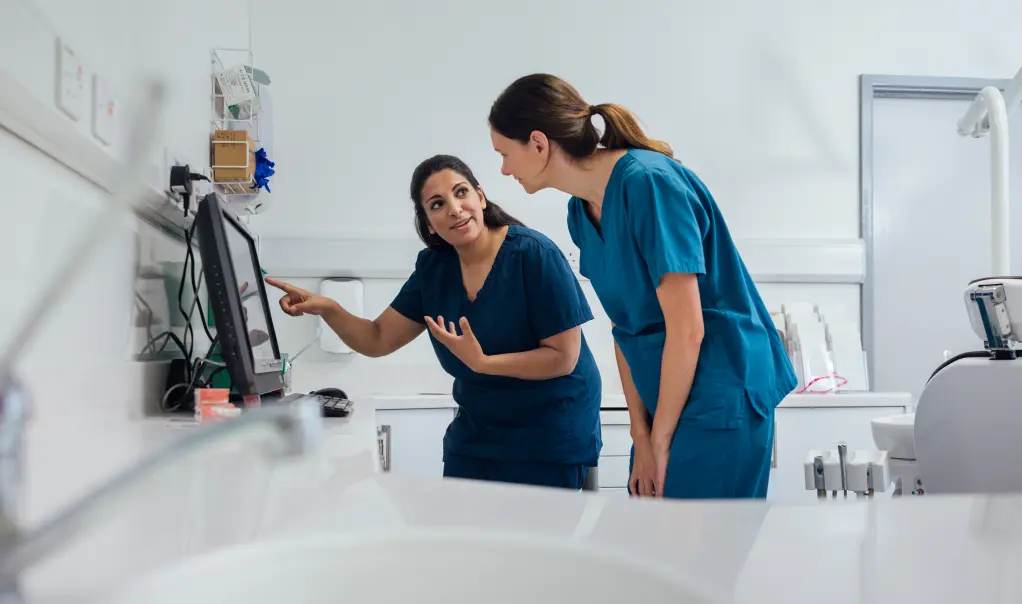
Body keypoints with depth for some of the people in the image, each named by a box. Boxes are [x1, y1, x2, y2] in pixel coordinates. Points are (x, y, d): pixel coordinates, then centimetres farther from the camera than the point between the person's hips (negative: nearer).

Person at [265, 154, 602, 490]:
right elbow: (378, 340, 1)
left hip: (551, 437, -5)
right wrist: (327, 309, -16)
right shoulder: (434, 265, -2)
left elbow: (563, 358, -20)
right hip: (476, 431, 5)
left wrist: (482, 362, -29)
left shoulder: (534, 255, -20)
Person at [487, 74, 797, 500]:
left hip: (718, 399, -7)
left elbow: (687, 330, -19)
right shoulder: (581, 211, 5)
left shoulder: (647, 183, -20)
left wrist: (660, 440, -10)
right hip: (666, 399, 8)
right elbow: (626, 326, 7)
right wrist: (641, 436, 1)